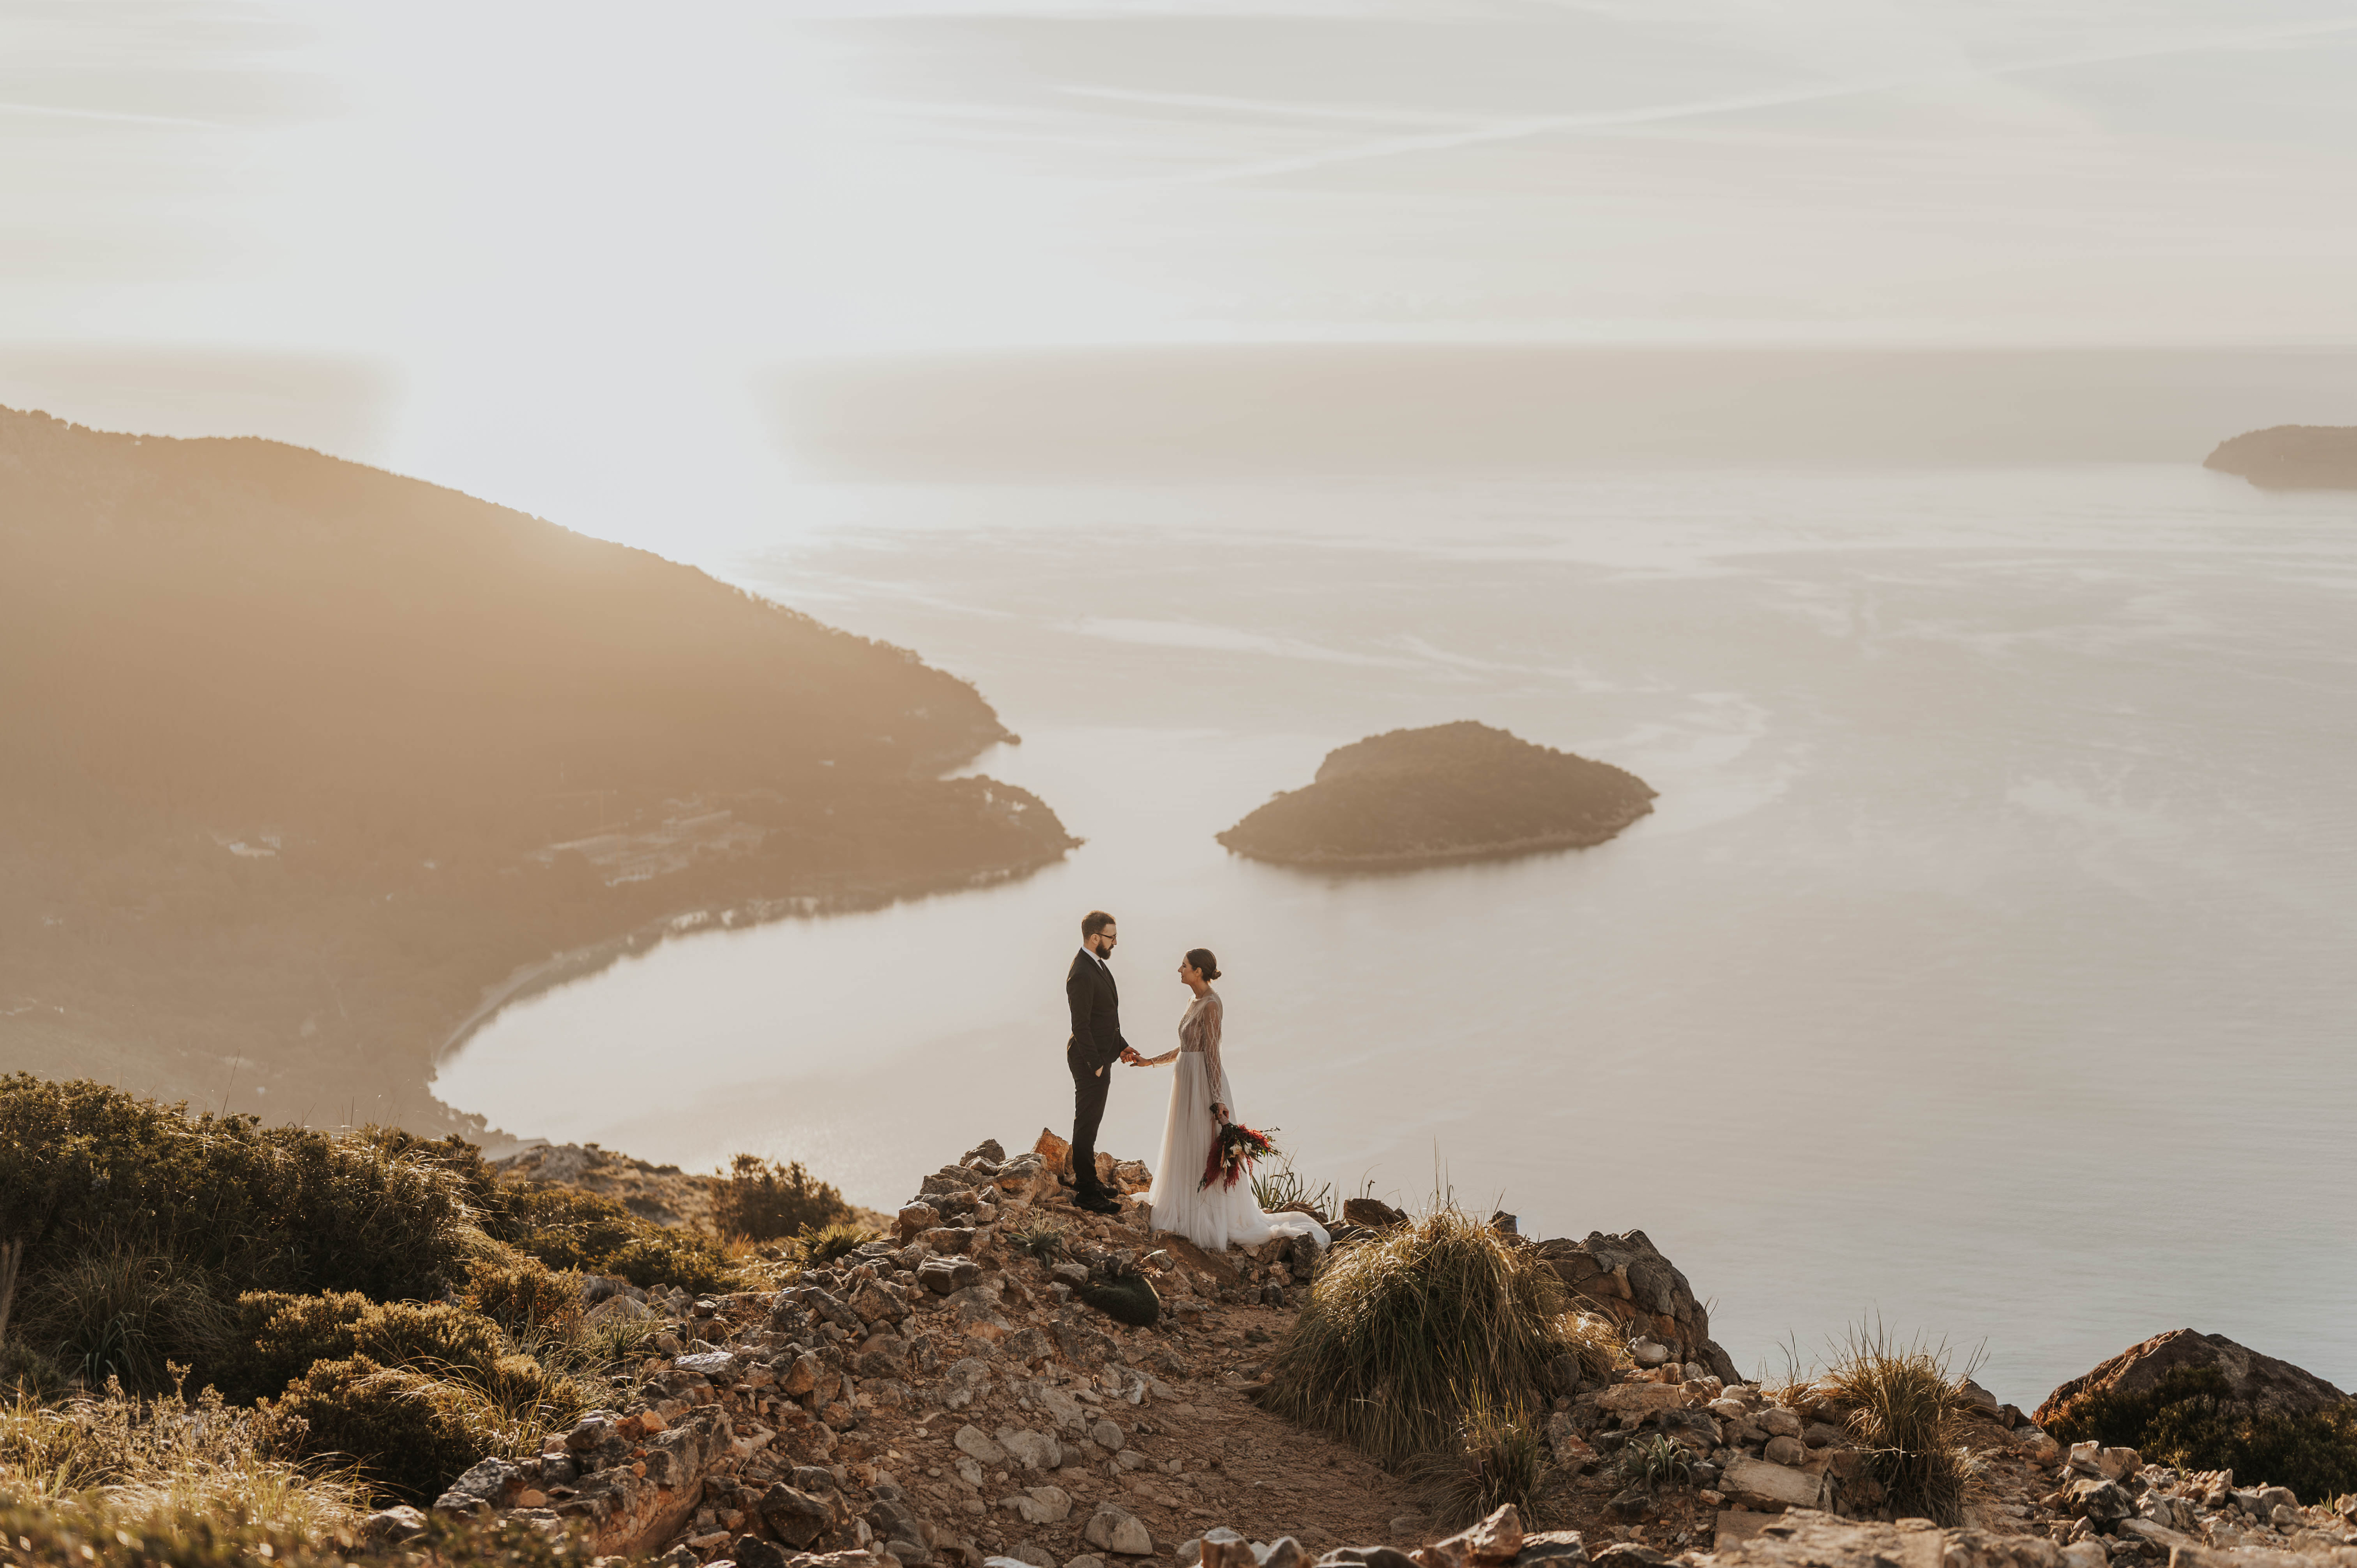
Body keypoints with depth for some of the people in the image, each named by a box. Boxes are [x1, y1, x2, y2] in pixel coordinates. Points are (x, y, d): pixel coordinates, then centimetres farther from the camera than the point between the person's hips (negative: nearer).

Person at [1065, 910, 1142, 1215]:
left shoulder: (1098, 964, 7)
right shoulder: (1082, 975, -25)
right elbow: (1080, 1026, -24)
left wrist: (1121, 1046, 15)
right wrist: (1097, 1065, -20)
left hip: (1101, 1056, 10)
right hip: (1089, 1060, -10)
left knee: (1090, 1121, 20)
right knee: (1087, 1124, 0)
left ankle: (1085, 1180, 33)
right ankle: (1086, 1192, 9)